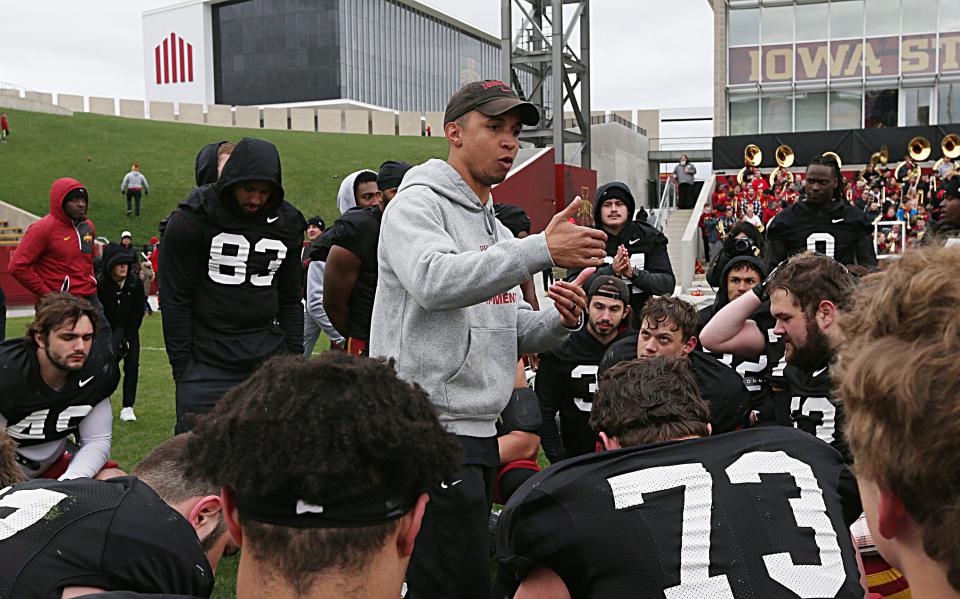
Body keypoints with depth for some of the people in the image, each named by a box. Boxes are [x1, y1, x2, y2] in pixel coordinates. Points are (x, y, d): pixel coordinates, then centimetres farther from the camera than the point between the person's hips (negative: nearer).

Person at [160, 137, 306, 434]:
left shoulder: (287, 223, 6)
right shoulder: (192, 219, -6)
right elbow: (175, 300, -5)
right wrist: (182, 368, -7)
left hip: (268, 355, 4)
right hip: (207, 362, -3)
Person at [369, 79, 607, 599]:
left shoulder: (497, 231, 20)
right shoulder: (417, 203, -6)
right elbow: (434, 281, -28)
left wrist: (559, 320, -1)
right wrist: (543, 249, -32)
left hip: (480, 430, 9)